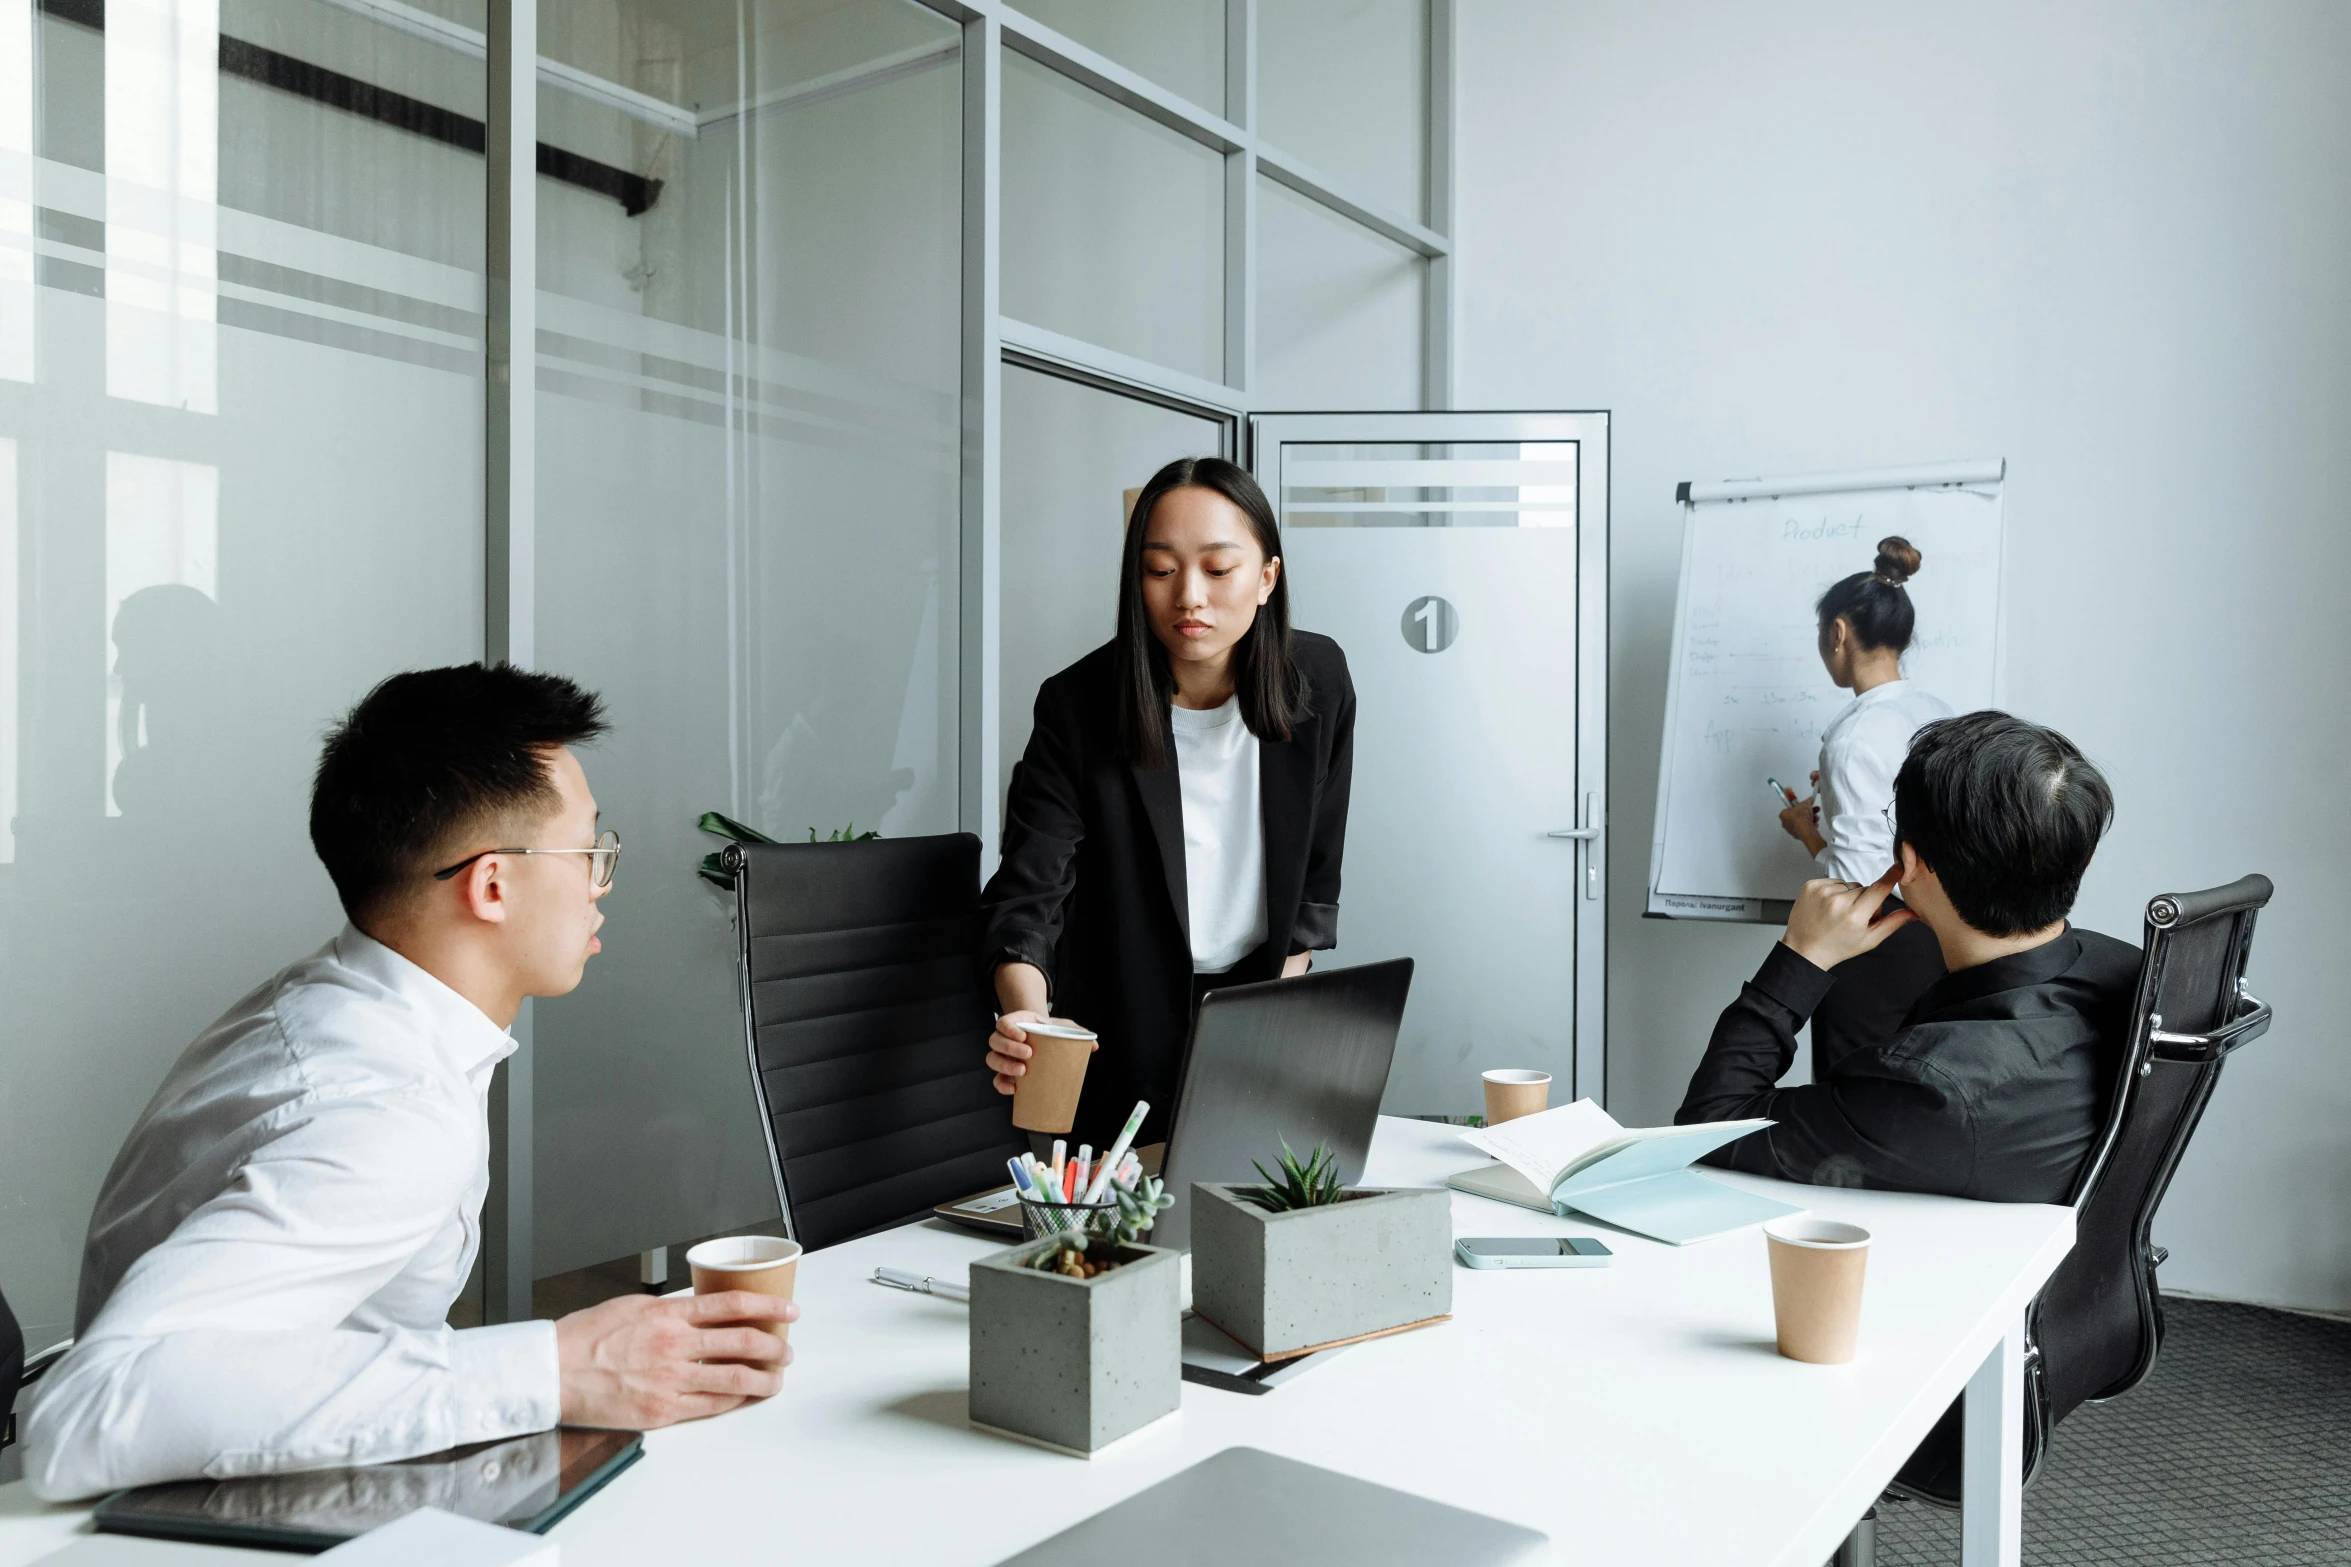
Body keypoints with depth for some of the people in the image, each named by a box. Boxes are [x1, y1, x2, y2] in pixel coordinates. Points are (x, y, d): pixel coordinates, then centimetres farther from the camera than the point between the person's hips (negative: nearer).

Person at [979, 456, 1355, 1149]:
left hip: (1265, 992, 3)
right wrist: (1026, 1018, -45)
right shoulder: (1076, 708, -20)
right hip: (1129, 1029, -2)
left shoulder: (1318, 680, -12)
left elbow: (1315, 881, -2)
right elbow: (1026, 898, -26)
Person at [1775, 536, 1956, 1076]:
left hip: (1875, 954, -8)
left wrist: (1805, 828, -4)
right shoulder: (1939, 713, 4)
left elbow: (1856, 879, -21)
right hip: (1938, 937, 8)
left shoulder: (1855, 736, -19)